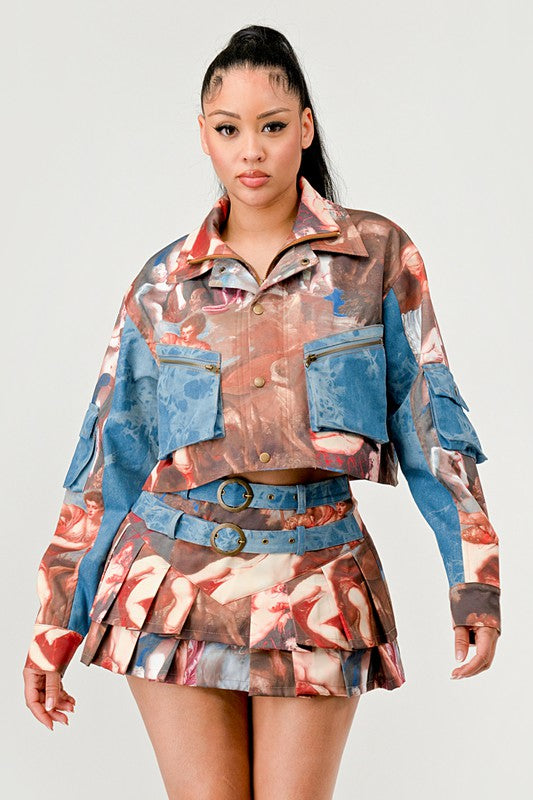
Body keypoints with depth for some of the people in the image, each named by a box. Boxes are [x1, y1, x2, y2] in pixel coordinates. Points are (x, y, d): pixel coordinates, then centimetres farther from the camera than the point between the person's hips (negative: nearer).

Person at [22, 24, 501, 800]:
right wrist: (55, 627, 7)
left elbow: (430, 422, 3)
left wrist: (474, 580, -4)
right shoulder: (165, 282, 5)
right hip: (178, 579, 1)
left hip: (317, 584, -1)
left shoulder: (380, 255, 2)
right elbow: (108, 460, 7)